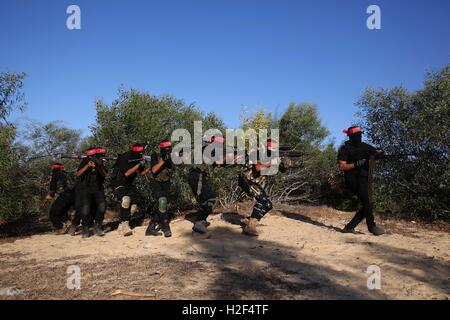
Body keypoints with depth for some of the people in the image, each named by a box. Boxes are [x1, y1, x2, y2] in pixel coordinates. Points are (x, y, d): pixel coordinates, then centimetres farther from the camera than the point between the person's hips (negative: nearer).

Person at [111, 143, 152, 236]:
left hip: (129, 184, 7)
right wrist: (139, 165, -30)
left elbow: (142, 173, 6)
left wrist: (150, 168, -11)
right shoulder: (124, 158, -21)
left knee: (134, 205, 0)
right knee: (126, 200, -31)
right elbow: (127, 173, -29)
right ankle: (124, 225, -27)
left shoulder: (138, 159, -1)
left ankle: (122, 226, 13)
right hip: (119, 183, -7)